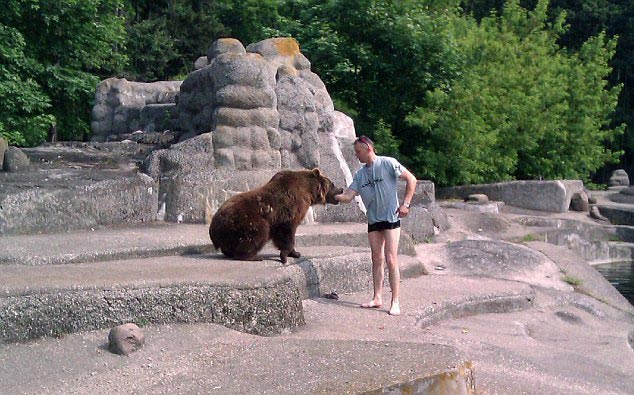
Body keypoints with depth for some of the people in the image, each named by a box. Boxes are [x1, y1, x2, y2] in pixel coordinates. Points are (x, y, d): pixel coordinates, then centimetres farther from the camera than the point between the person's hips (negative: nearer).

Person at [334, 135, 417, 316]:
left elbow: (411, 180, -7)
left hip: (391, 218, -6)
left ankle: (396, 302, -5)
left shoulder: (388, 163, -9)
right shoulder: (360, 174, 8)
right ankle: (378, 298, 17)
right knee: (376, 259, 9)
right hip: (373, 220, 6)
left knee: (390, 259, -9)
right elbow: (347, 196, 3)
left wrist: (405, 204, -14)